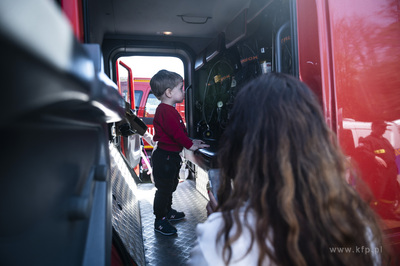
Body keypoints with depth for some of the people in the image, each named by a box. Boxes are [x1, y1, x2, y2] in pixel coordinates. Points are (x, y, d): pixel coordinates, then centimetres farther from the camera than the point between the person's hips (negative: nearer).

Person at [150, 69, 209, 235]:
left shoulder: (169, 110, 13)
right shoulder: (166, 111, -22)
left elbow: (180, 130, 19)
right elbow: (176, 132, -26)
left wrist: (190, 141, 13)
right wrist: (190, 145, -16)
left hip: (171, 156, 11)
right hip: (164, 157, -11)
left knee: (170, 186, 24)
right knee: (164, 188, 1)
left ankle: (167, 211, 43)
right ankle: (160, 221, 16)